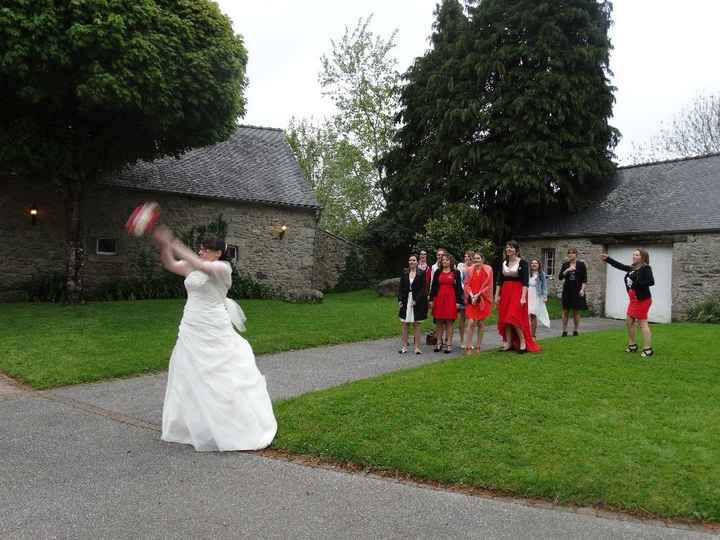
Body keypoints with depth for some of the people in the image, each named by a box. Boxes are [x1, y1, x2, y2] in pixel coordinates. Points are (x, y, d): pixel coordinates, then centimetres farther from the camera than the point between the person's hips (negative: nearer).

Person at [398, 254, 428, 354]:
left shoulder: (421, 274, -1)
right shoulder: (404, 273, 7)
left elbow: (423, 289, -5)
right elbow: (401, 288, 7)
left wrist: (416, 300, -14)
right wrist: (400, 299, -4)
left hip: (417, 302, -3)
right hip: (406, 301, 3)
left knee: (416, 325, 2)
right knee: (405, 325, 4)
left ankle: (417, 347, 8)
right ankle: (404, 347, 11)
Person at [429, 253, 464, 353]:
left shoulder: (455, 273, 4)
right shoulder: (438, 272, 9)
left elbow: (458, 287, 2)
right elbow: (433, 286, 8)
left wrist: (458, 301, -4)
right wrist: (431, 299, 3)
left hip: (451, 299, -2)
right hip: (439, 298, 2)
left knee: (449, 322, -1)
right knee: (439, 322, 6)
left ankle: (449, 344, 4)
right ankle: (439, 343, 14)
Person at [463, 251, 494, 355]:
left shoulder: (488, 269, 2)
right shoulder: (469, 270, 6)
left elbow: (488, 285, -2)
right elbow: (466, 284, 5)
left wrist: (478, 295, -10)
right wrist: (471, 295, -10)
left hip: (483, 299, 0)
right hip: (471, 299, 0)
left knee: (481, 323, 5)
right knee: (471, 322, -11)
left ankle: (479, 346, 15)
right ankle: (468, 347, -8)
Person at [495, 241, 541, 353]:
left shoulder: (523, 263, -7)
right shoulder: (504, 263, 8)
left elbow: (525, 282, -12)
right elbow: (500, 280, 10)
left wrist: (523, 297, -19)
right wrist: (497, 295, 5)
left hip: (517, 292, -6)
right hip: (505, 293, 6)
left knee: (515, 318, -13)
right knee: (505, 318, 4)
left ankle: (523, 342, 1)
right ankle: (508, 343, 11)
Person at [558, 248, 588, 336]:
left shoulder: (581, 264, 0)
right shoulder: (565, 265, 6)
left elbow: (584, 279, 0)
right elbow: (560, 277, 0)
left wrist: (582, 289, -10)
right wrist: (567, 270, -13)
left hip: (577, 291, -2)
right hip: (567, 290, 2)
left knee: (576, 312, 3)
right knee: (565, 311, 2)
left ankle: (575, 330, 12)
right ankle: (564, 331, 6)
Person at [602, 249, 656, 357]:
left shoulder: (646, 268, -12)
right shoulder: (632, 268, 12)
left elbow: (651, 282, -20)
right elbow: (619, 265, 19)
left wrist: (636, 284, -20)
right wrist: (607, 259, 16)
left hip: (643, 300, -9)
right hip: (633, 300, 9)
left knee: (642, 323, -8)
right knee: (629, 322, 14)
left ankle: (648, 349, -3)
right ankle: (632, 345, 26)